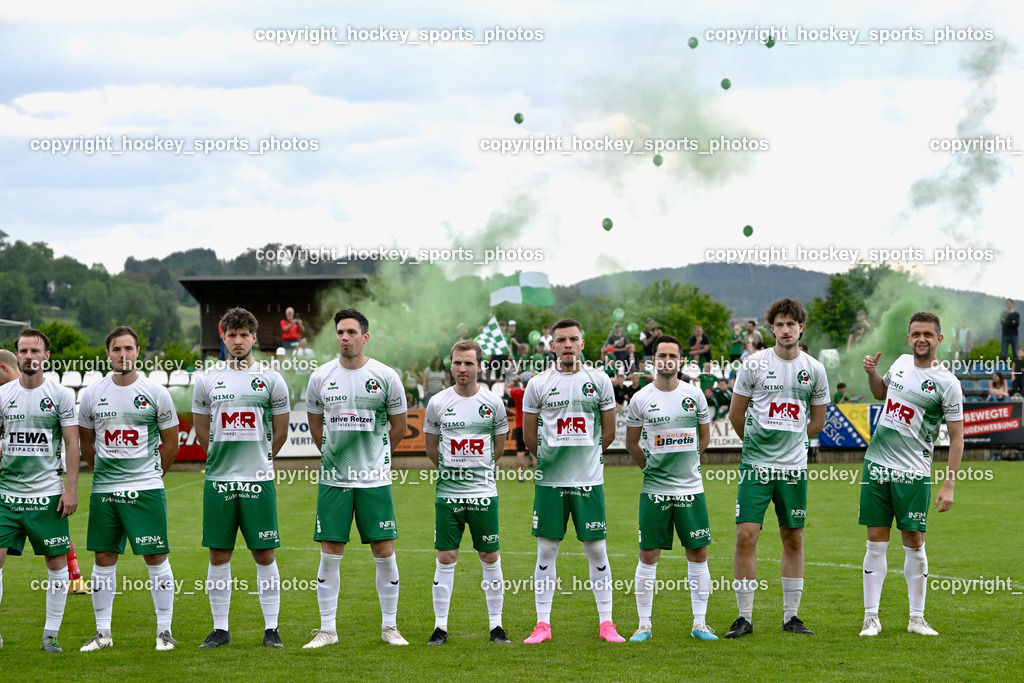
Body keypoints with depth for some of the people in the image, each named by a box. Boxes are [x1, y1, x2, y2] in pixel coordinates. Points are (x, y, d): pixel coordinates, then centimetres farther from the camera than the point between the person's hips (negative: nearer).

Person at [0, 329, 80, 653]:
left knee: (57, 562, 1)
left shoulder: (61, 395, 0)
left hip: (48, 493, -1)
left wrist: (71, 489, -7)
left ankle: (51, 634, 10)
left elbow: (72, 445, 0)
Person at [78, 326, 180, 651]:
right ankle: (103, 632, 14)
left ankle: (164, 630, 6)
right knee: (104, 558, 6)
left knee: (156, 558, -3)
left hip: (146, 490, -2)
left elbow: (170, 444, 7)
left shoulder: (155, 393, -1)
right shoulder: (91, 394, 5)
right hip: (103, 490, 3)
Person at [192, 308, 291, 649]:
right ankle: (220, 628, 11)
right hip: (218, 480, 1)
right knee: (219, 555, 3)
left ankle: (271, 629, 7)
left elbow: (280, 433, 10)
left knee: (265, 555, 1)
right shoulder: (207, 380, 7)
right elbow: (201, 431, 14)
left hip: (259, 480, -1)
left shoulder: (271, 380, 3)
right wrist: (226, 459, 12)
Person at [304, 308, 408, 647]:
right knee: (330, 553, 0)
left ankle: (390, 627, 12)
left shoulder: (385, 377, -3)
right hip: (334, 479, 1)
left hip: (374, 479, -1)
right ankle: (327, 629, 9)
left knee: (384, 552, 0)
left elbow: (398, 424, 10)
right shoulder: (321, 377, 1)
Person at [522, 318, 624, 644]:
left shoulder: (599, 380, 4)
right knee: (546, 551, 1)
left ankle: (606, 624, 9)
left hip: (589, 481, 0)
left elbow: (608, 432, 11)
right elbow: (529, 436, 10)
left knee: (597, 551, 2)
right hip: (549, 481, 0)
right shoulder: (538, 384, 2)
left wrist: (585, 457, 12)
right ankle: (542, 624, 7)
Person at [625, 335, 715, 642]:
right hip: (654, 489, -1)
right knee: (648, 555, -1)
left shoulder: (694, 395, 3)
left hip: (690, 488, 1)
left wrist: (685, 464, 11)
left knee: (698, 553, 2)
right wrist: (653, 467, 7)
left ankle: (699, 623, 10)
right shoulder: (641, 399, -1)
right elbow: (631, 443, 9)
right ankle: (644, 624, 6)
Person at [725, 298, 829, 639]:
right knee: (746, 535, -9)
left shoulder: (814, 370, 5)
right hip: (755, 467, -2)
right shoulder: (754, 364, -2)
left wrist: (789, 442, 12)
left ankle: (791, 616, 15)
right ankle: (744, 617, -1)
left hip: (794, 468, 2)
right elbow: (736, 414, 6)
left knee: (794, 539, 6)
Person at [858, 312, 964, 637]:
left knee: (914, 544, -1)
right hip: (877, 464, 4)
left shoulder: (947, 383, -9)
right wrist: (872, 372, 7)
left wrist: (949, 483, -12)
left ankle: (917, 618, 11)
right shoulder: (901, 362, 7)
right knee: (876, 541, 3)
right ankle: (871, 617, 6)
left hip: (913, 473, -4)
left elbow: (956, 437, -7)